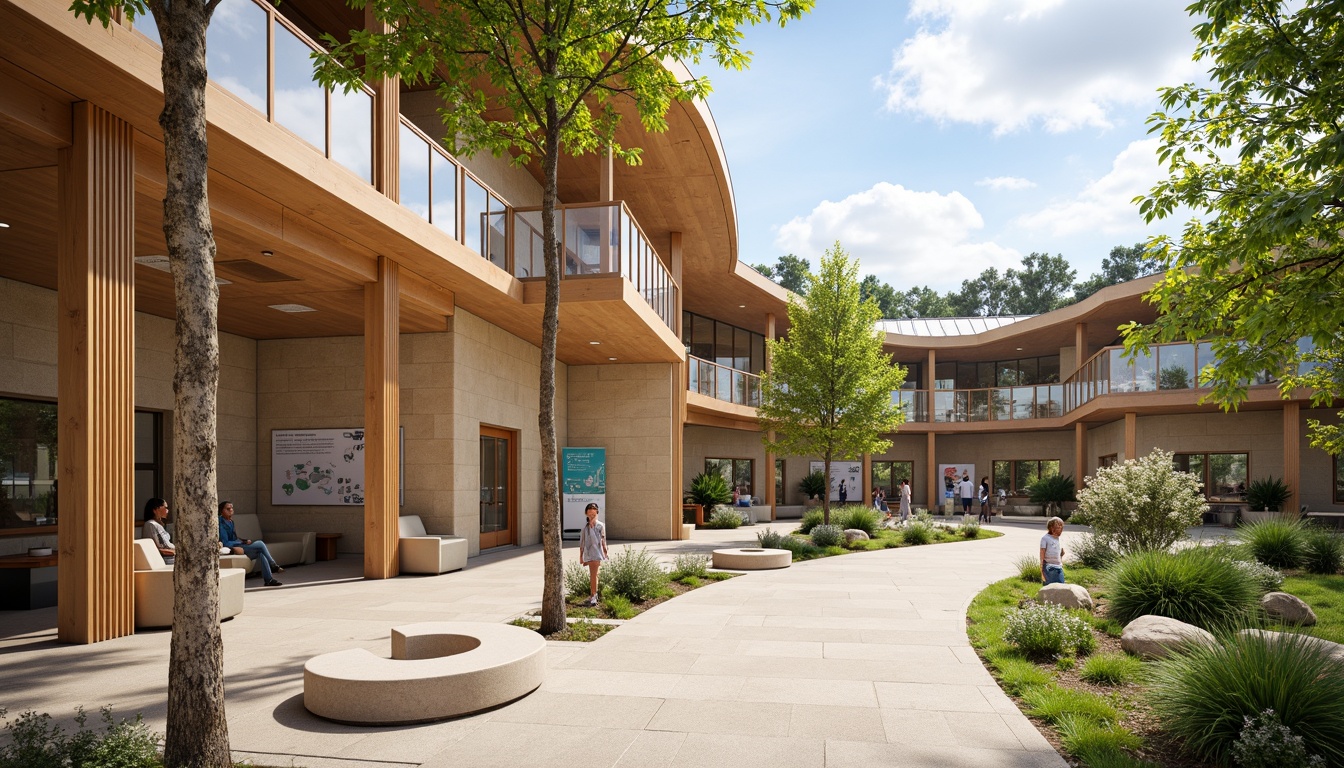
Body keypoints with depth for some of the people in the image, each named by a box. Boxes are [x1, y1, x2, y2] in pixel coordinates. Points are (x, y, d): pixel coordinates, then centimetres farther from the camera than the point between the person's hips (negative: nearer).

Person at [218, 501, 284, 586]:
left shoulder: (230, 522, 16)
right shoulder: (221, 524, -12)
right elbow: (225, 543, -17)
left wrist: (244, 541, 3)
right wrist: (243, 542, -15)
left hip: (239, 547, 8)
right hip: (232, 549, -8)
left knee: (261, 553, -14)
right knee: (260, 544, -19)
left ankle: (268, 580, -17)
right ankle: (274, 566, -7)